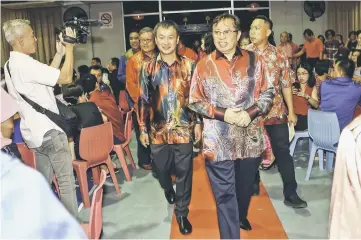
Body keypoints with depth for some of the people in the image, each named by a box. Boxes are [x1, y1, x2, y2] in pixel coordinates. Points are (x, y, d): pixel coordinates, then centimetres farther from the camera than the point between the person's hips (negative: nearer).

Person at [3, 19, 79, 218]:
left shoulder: (11, 65, 11)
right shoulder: (25, 64, -20)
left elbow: (48, 76, 15)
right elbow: (66, 78, -23)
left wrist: (59, 53, 9)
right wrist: (70, 47, -12)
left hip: (35, 132, 10)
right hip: (48, 131, -10)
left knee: (43, 181, 17)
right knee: (66, 180, 0)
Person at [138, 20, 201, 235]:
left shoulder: (189, 65, -1)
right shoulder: (149, 68, 2)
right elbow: (144, 100, 4)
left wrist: (198, 123, 0)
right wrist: (143, 129, 4)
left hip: (184, 129, -1)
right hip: (158, 130, 2)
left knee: (184, 172, 5)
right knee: (161, 169, 16)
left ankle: (182, 212, 22)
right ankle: (168, 189, 50)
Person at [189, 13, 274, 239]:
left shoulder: (253, 60, 2)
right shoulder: (204, 65, -2)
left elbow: (268, 93, 5)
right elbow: (195, 101, 0)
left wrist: (251, 112, -13)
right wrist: (222, 114, -14)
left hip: (250, 137, 3)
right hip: (218, 140, -2)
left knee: (245, 186, 22)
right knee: (225, 193, 3)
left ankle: (241, 216, 52)